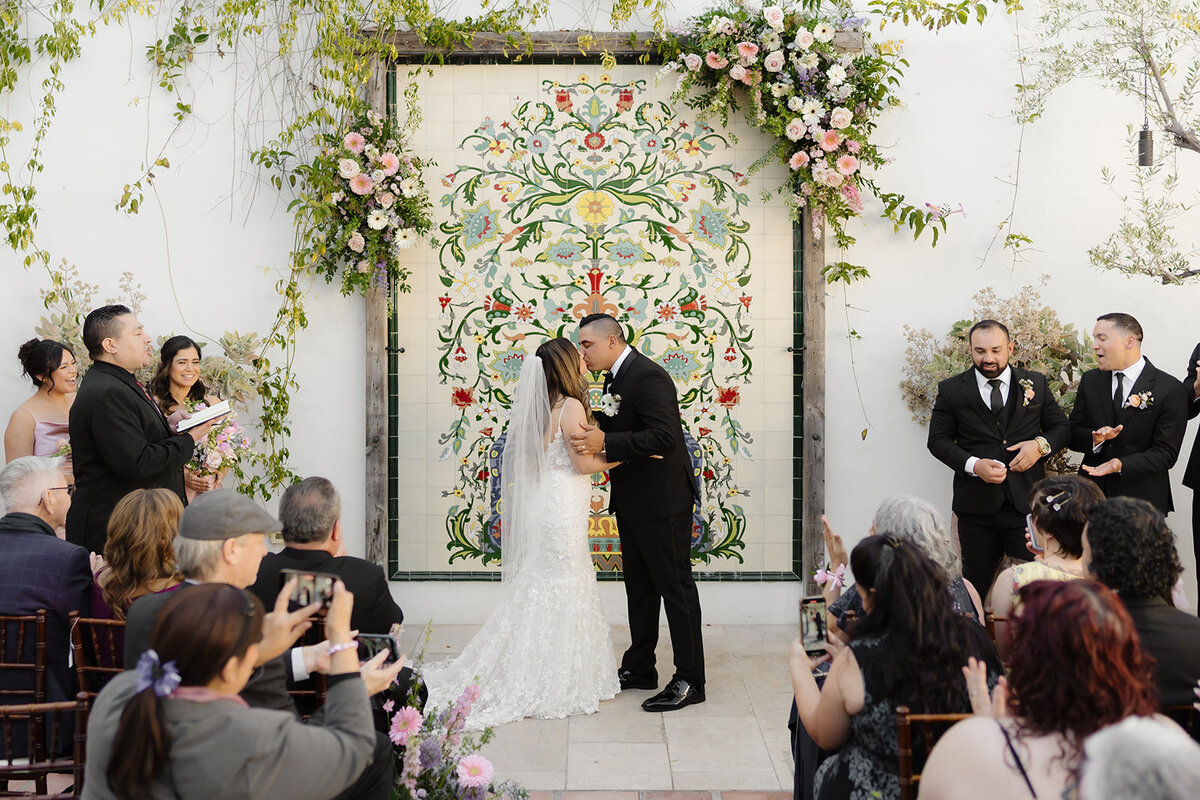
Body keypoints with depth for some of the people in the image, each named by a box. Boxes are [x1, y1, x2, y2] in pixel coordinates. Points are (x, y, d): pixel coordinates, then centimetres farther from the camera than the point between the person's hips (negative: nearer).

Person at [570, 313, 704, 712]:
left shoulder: (648, 377, -20)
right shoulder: (616, 378, 10)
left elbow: (664, 436, -30)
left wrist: (605, 442, -33)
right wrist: (592, 429, -4)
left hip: (662, 502, -10)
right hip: (632, 501, 10)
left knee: (676, 587, -2)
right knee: (639, 587, 18)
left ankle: (690, 681, 6)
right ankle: (639, 668, 30)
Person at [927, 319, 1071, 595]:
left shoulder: (1036, 384, 7)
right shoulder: (951, 390, 3)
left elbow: (1061, 427, 14)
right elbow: (938, 440, 3)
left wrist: (1041, 445, -8)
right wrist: (973, 465, -13)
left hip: (1026, 501, 0)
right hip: (976, 506, 0)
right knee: (977, 582, 9)